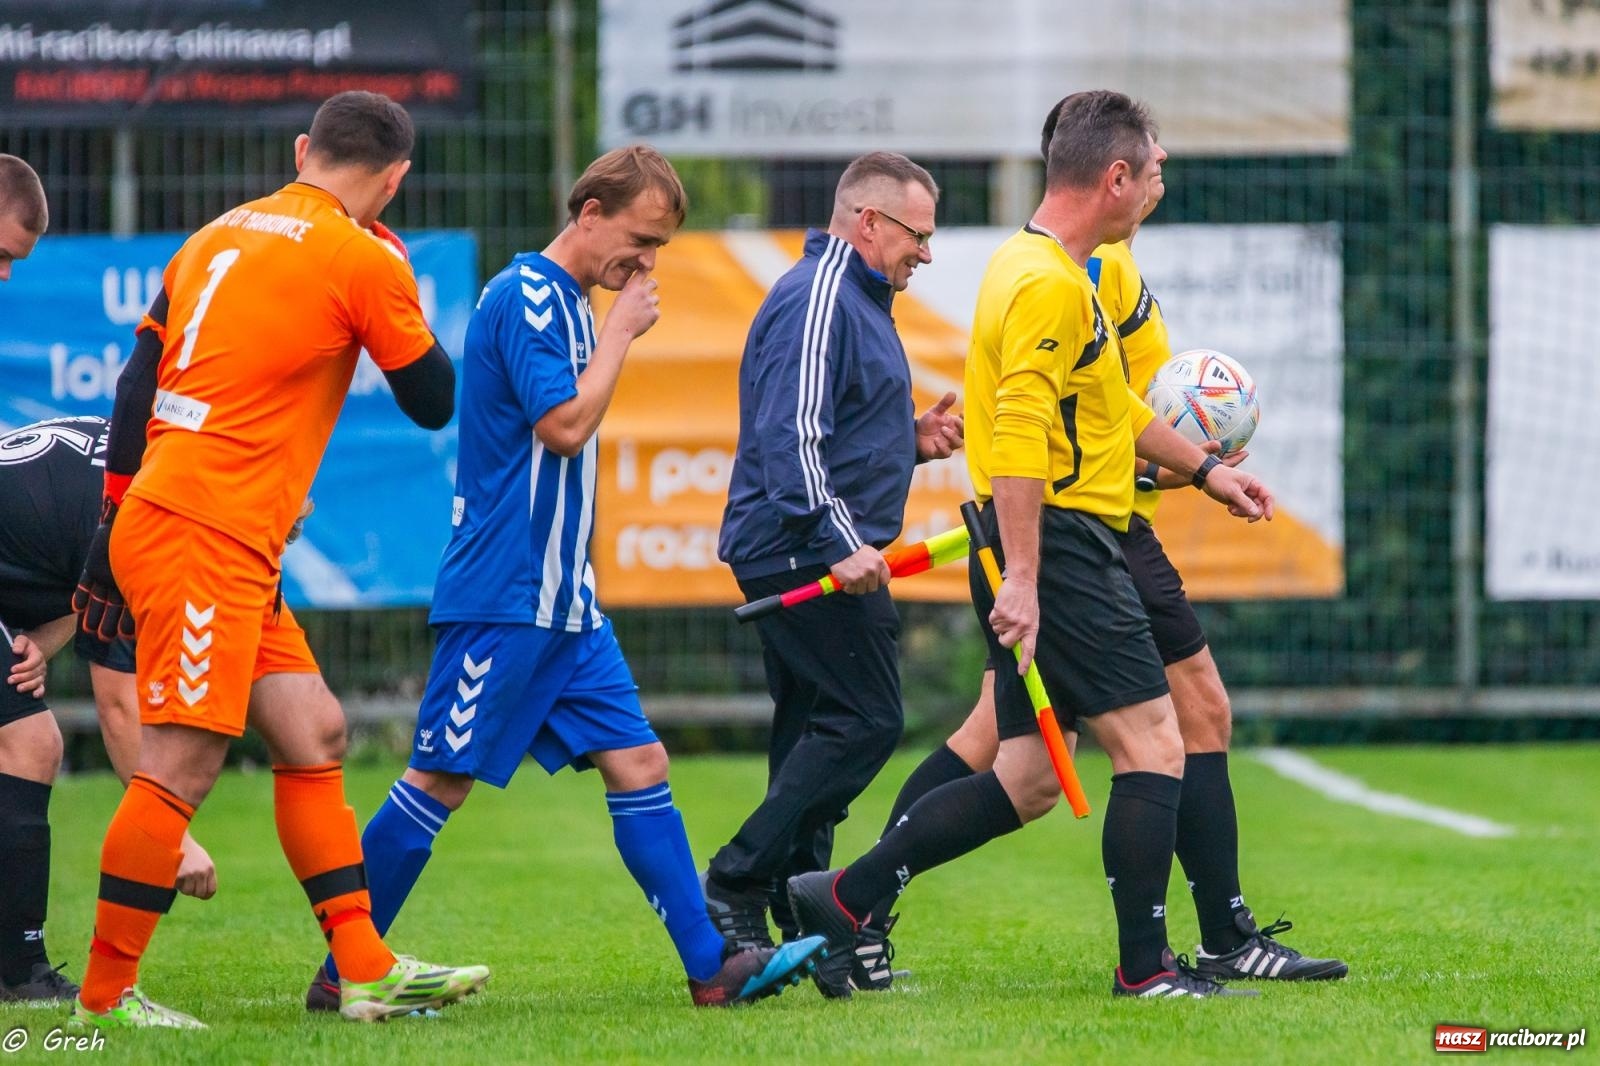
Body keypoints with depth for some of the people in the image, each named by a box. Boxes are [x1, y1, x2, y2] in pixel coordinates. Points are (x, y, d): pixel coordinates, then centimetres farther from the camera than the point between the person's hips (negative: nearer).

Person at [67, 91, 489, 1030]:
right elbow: (434, 401, 5)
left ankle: (368, 970, 11)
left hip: (153, 518, 9)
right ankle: (104, 998, -5)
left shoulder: (223, 234, 15)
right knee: (183, 766, -7)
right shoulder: (362, 260, -6)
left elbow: (136, 383, 13)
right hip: (210, 538, -9)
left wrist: (114, 524, 17)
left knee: (313, 734, 11)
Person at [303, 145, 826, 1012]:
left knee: (637, 761, 4)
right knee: (440, 780, -5)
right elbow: (565, 424, -21)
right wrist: (621, 331, -12)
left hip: (562, 600, 10)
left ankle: (712, 970, 2)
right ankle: (341, 975, 2)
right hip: (503, 596, -10)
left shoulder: (564, 301, 16)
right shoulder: (526, 296, -13)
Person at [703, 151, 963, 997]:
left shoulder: (853, 299, 21)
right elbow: (789, 436, -21)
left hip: (809, 560, 11)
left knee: (815, 733, 10)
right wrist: (840, 542, -25)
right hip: (806, 554, -11)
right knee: (865, 720, -12)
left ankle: (809, 927, 11)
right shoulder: (817, 301, -13)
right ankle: (735, 887, -13)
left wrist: (910, 439, 15)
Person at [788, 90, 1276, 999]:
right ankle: (1146, 967, -6)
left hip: (1050, 551, 10)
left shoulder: (1066, 274, 19)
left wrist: (1202, 468, 36)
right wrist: (1020, 577, -27)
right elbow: (1018, 435, -23)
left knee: (1029, 778, 9)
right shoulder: (1049, 283, -15)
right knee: (1152, 743, -7)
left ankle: (846, 897, 10)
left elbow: (1108, 403, 33)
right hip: (1061, 545, -10)